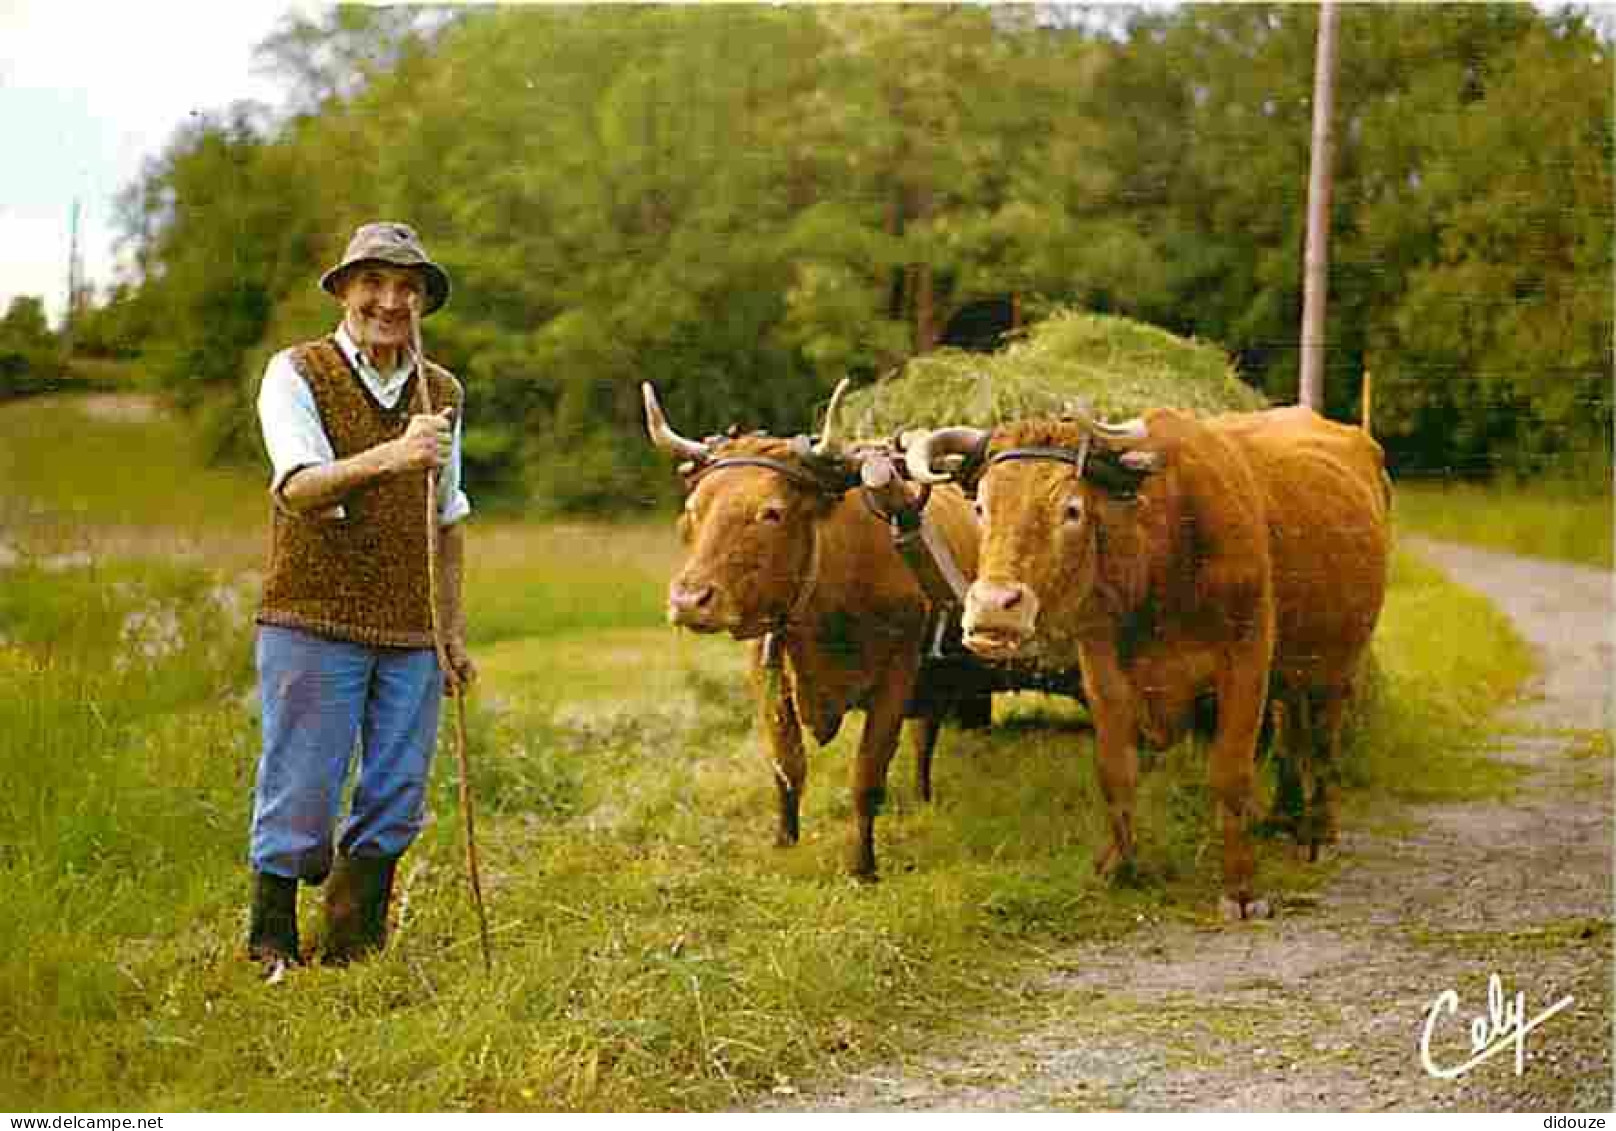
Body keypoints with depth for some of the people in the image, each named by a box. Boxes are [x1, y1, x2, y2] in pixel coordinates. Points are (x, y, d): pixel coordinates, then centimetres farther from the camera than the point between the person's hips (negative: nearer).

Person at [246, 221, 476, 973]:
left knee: (395, 801, 6)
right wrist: (387, 457, -37)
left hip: (412, 635, 5)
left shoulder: (442, 394, 12)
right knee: (299, 797, -1)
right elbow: (299, 488, -20)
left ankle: (355, 949, 20)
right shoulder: (297, 374, -3)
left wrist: (455, 632, 18)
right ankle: (272, 951, 15)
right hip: (314, 626, -5)